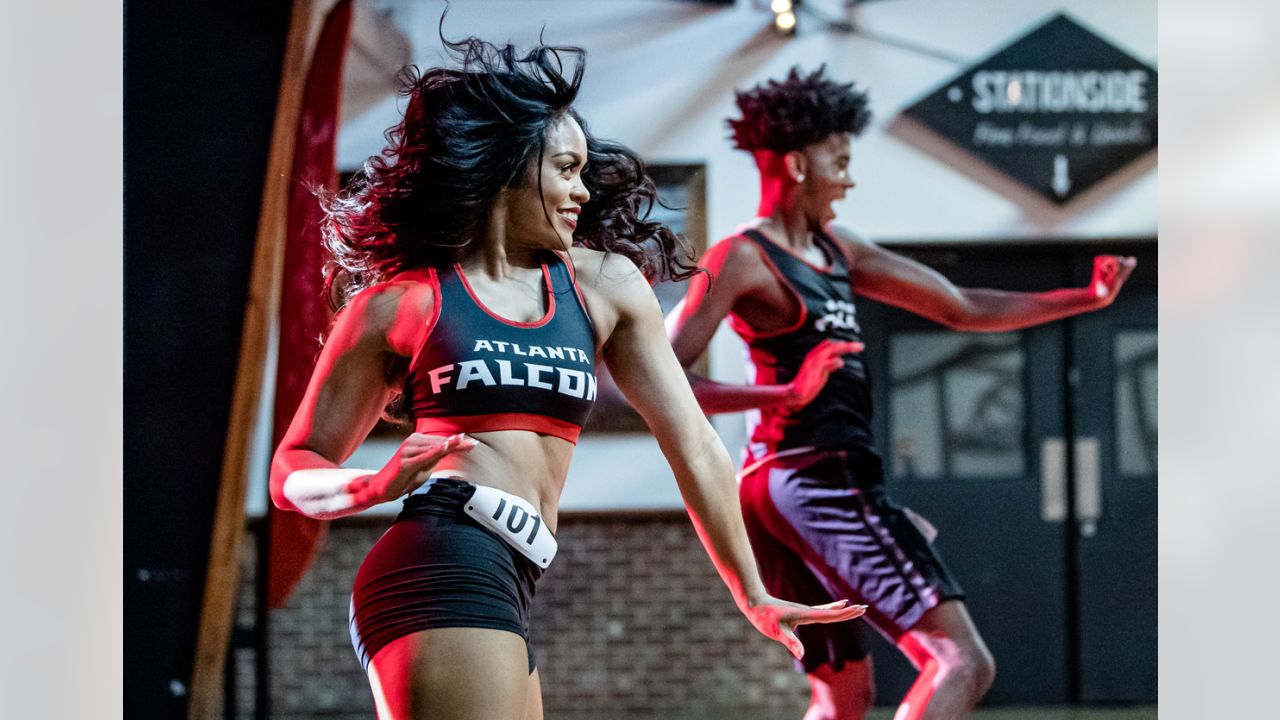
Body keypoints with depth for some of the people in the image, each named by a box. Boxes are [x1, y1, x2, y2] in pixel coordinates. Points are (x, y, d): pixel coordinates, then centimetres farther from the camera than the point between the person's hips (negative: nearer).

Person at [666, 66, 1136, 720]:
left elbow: (962, 309, 24)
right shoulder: (742, 260, -8)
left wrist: (1086, 299, 18)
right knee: (962, 662, -14)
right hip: (812, 477, -10)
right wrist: (784, 395, -26)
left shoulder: (836, 250, 19)